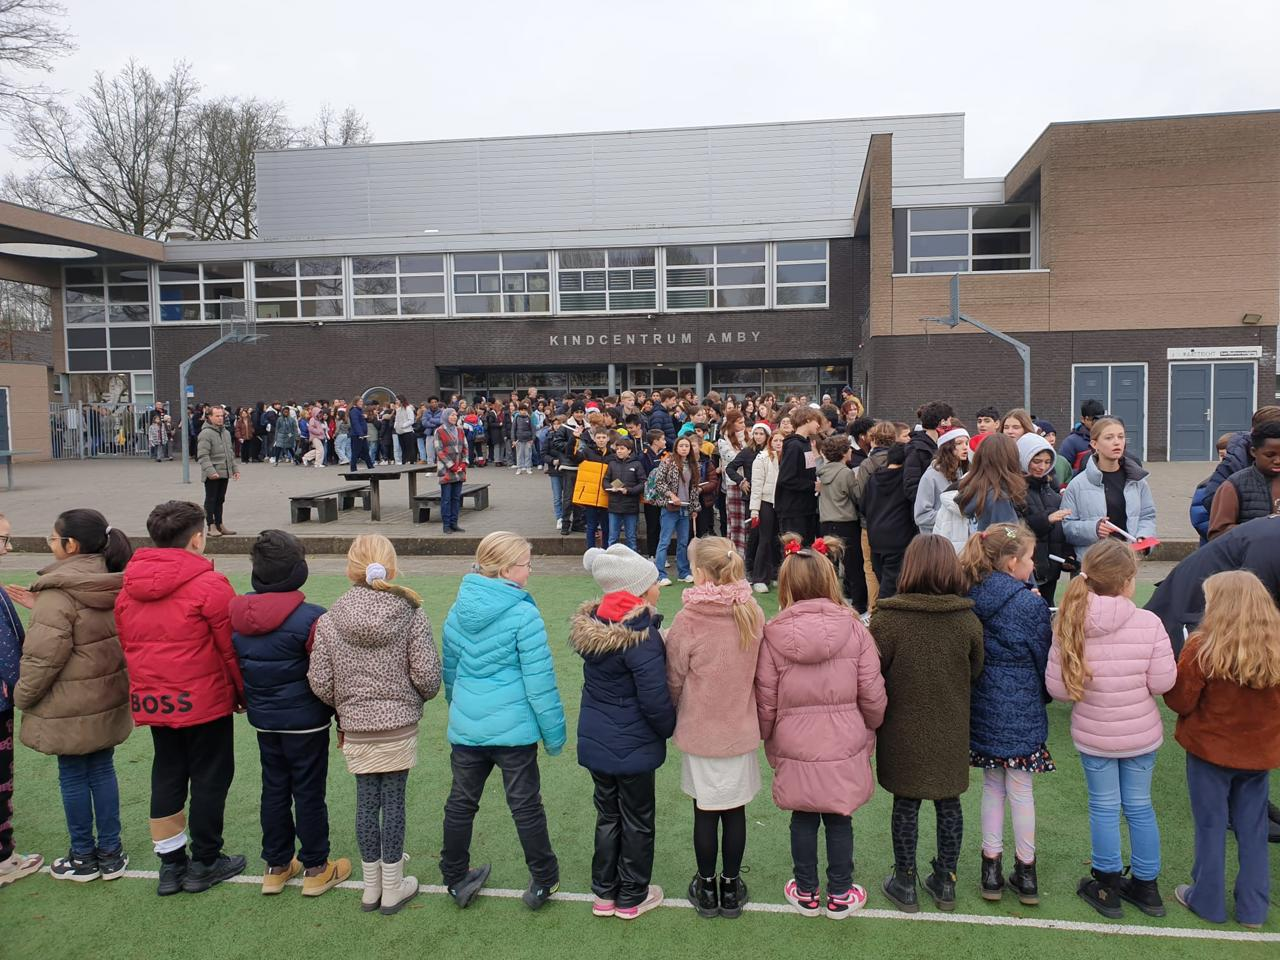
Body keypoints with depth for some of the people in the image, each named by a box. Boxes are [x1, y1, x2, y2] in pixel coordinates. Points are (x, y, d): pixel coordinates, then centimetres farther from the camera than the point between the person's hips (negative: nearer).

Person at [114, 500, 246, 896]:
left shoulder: (128, 588, 5)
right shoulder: (208, 585, -16)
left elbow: (127, 645, 11)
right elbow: (232, 647, -12)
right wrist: (245, 693, 2)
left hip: (152, 700, 6)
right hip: (204, 700, -6)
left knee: (166, 777, 17)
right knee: (210, 777, 8)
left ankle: (171, 864, 26)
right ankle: (204, 863, 19)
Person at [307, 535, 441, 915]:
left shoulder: (330, 620, -7)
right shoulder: (411, 614, -11)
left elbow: (319, 682, -6)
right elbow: (427, 676, -11)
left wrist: (344, 705, 13)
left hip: (355, 727, 2)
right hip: (400, 726, -2)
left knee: (366, 801, 14)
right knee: (393, 801, 9)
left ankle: (372, 887, 27)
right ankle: (393, 888, 21)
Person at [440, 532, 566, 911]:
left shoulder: (458, 610, 2)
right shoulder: (523, 614, -17)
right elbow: (539, 680, -15)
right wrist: (554, 732, -5)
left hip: (465, 727, 5)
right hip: (513, 728, -5)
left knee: (460, 802, 18)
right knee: (526, 806, 10)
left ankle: (456, 880, 32)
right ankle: (543, 882, 24)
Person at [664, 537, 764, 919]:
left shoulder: (687, 620, -19)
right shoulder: (753, 614, -9)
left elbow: (674, 680, -7)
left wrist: (672, 716, 12)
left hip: (699, 730, -2)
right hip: (741, 729, 3)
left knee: (705, 811, 12)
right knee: (735, 809, 15)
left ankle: (707, 887, 28)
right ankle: (731, 887, 29)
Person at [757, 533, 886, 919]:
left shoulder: (773, 634, -13)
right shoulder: (854, 629, -11)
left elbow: (765, 701, -7)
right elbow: (873, 696, -6)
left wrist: (767, 738, 12)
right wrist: (869, 728, 14)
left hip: (795, 748, 0)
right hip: (845, 746, 0)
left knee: (803, 819, 18)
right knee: (839, 820, 17)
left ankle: (806, 893, 32)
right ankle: (840, 895, 30)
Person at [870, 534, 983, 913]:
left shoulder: (886, 620, -21)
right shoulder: (969, 621, -12)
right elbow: (975, 672, 3)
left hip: (903, 734, -2)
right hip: (951, 735, 2)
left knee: (906, 805, 13)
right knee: (949, 804, 17)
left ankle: (904, 884, 27)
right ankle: (945, 882, 33)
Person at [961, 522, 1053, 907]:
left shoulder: (972, 599, -2)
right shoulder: (1031, 606, -15)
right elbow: (1044, 659, -4)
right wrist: (1045, 694, 13)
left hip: (983, 708, 4)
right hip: (1021, 710, -4)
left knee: (992, 786, 16)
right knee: (1020, 789, 8)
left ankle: (992, 868, 22)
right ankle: (1025, 873, 20)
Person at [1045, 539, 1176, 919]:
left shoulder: (1070, 623, -16)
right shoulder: (1148, 623, -19)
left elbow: (1056, 687, -13)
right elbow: (1162, 682, -14)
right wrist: (1133, 680, 7)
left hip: (1093, 735, 0)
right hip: (1141, 733, 0)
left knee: (1104, 808, 15)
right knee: (1139, 806, 17)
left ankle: (1108, 887, 28)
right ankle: (1146, 887, 33)